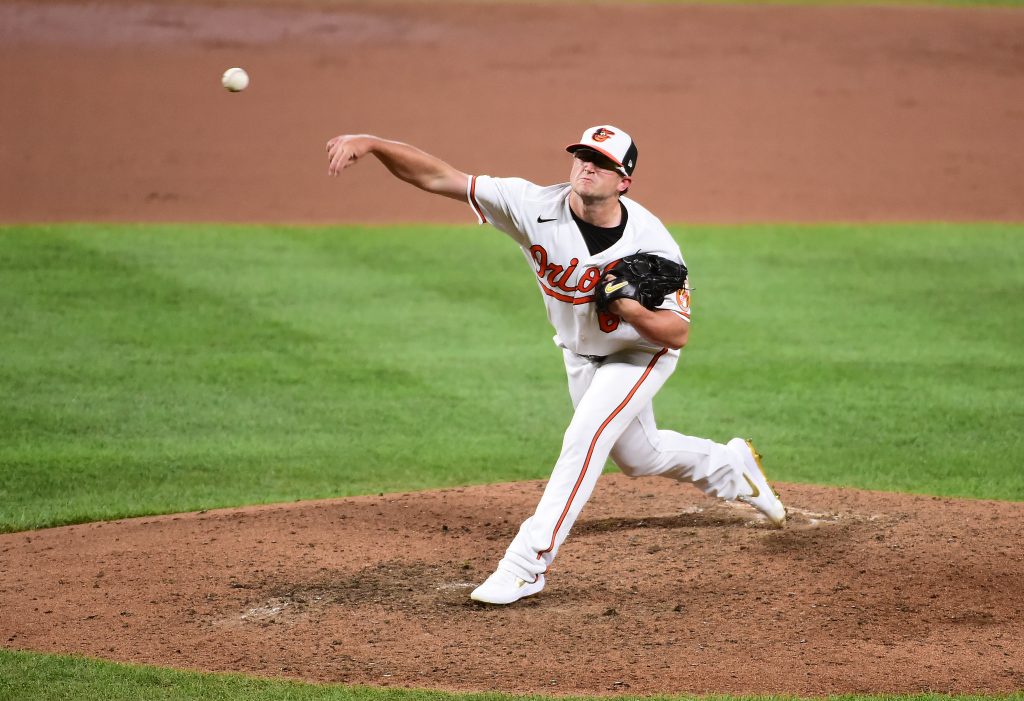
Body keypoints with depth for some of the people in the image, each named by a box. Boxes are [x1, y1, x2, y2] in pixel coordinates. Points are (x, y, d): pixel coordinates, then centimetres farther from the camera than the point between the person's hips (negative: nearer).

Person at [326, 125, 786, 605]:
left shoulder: (651, 242, -32)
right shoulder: (536, 208, -28)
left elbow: (678, 334, -26)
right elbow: (436, 176, -34)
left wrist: (630, 309, -44)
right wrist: (372, 144, -48)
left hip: (640, 352, -5)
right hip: (579, 353, 5)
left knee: (585, 436, -24)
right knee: (637, 456, 20)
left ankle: (527, 563, -21)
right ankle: (731, 467, 49)